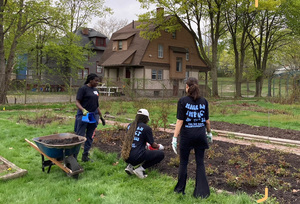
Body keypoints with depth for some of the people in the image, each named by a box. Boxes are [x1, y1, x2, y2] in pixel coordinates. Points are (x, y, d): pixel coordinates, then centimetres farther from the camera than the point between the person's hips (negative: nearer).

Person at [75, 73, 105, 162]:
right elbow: (77, 102, -12)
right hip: (83, 116, -6)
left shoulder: (96, 90, 14)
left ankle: (85, 155, 18)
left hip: (93, 116, 7)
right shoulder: (83, 89, -6)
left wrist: (101, 117, 20)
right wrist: (83, 110, -29)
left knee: (90, 137, 9)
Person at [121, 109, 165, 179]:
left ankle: (130, 166, 13)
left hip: (126, 158, 7)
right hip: (137, 157, -7)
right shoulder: (146, 128, -4)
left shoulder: (130, 126, 13)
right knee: (161, 154, 7)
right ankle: (141, 169, -4)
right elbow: (153, 145, 6)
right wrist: (159, 146, 30)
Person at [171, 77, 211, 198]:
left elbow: (180, 121, -13)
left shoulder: (183, 101, -9)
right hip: (200, 134, 3)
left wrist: (175, 137, -11)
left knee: (183, 162, 11)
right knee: (200, 162, 10)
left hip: (187, 135, -3)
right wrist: (209, 132, 23)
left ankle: (180, 190, 23)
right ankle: (201, 192, 14)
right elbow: (207, 120, 7)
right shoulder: (203, 101, 2)